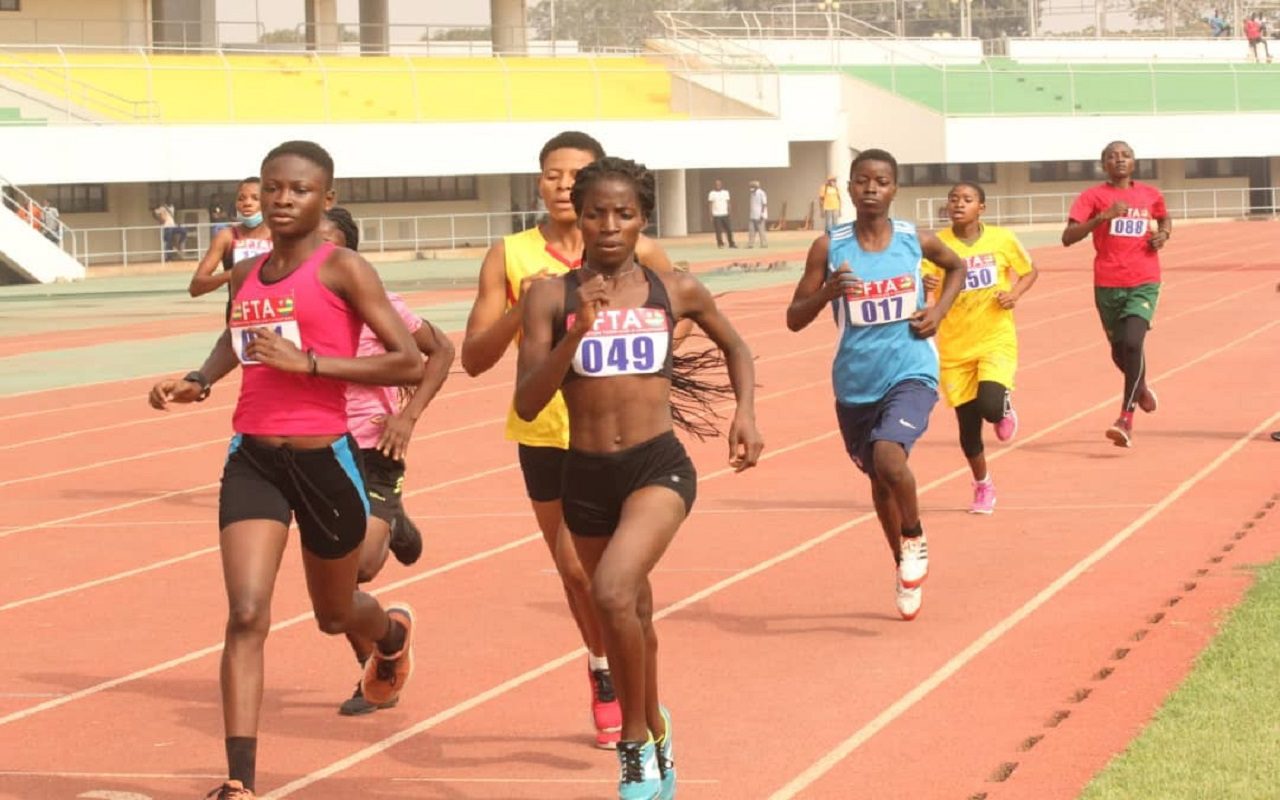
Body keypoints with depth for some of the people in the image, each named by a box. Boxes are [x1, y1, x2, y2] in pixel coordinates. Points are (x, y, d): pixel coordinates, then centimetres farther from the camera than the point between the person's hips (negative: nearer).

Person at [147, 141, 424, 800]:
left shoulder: (341, 269, -9)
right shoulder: (245, 276, 9)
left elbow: (410, 363, -14)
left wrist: (309, 363, -20)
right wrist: (198, 382, 11)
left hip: (323, 457, -3)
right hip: (252, 459, 3)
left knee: (335, 614, 19)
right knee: (247, 615, -14)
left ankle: (393, 632, 57)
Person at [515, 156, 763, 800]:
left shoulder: (675, 291, 1)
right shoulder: (552, 296, -3)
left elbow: (734, 345, 21)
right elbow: (527, 403, -9)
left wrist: (745, 412, 5)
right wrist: (576, 331, -20)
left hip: (659, 466, -2)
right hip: (585, 475, 2)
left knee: (613, 592, -27)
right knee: (629, 616, 18)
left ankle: (635, 743, -7)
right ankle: (653, 735, 45)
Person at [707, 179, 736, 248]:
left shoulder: (725, 192, 9)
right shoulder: (712, 194, -1)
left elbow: (728, 203, 13)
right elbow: (710, 205, -1)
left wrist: (729, 212, 8)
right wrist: (711, 216, -6)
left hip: (725, 214, 3)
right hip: (716, 215, -3)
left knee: (729, 229, 1)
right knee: (718, 231, -4)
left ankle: (731, 244, 9)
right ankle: (720, 244, 5)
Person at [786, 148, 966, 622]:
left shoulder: (915, 240, -4)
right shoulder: (829, 247, -6)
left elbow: (956, 267, 18)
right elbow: (794, 319, -4)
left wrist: (939, 310, 1)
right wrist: (827, 292, -23)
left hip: (911, 374, -2)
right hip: (855, 383, 2)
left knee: (889, 457, -28)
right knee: (879, 479, 17)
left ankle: (915, 538, 1)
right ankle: (904, 567, 41)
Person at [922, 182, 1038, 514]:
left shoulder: (1002, 240, -4)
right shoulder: (938, 244, -6)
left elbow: (1030, 271, 11)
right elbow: (924, 280, -15)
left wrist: (1015, 292, -8)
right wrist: (926, 284, -39)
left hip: (996, 340, -1)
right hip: (954, 347, 1)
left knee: (990, 405, -24)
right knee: (967, 423, 5)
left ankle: (1004, 409, 15)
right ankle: (983, 486, 31)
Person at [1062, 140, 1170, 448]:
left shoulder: (1151, 195, 7)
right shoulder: (1092, 197, -1)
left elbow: (1165, 218, 29)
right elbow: (1068, 237, -12)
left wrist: (1164, 233, 6)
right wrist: (1102, 217, -23)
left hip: (1143, 284, -1)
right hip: (1107, 285, 1)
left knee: (1133, 343, -21)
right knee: (1119, 351, 12)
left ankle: (1126, 420, -17)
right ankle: (1141, 388, 47)